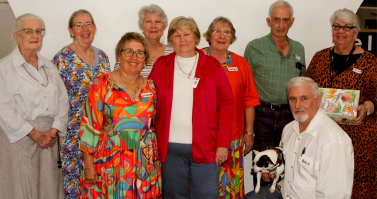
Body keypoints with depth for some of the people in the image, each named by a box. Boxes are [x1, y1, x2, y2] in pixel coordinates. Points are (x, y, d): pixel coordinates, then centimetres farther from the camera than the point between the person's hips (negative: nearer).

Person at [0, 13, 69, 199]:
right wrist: (35, 134, -13)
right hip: (20, 136, -4)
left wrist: (54, 131, -5)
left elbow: (62, 99, 7)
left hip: (49, 136, 5)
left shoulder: (48, 66, 12)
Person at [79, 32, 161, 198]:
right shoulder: (103, 84, -5)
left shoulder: (150, 88, 7)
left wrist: (155, 159, 10)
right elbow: (90, 126, -7)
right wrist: (89, 164, -9)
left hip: (144, 166, 4)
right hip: (110, 164, -3)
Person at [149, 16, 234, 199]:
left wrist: (223, 144, -6)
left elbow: (226, 105, 0)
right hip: (170, 148, 1)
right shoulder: (161, 65, 6)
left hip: (205, 148, -1)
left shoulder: (212, 65, 2)